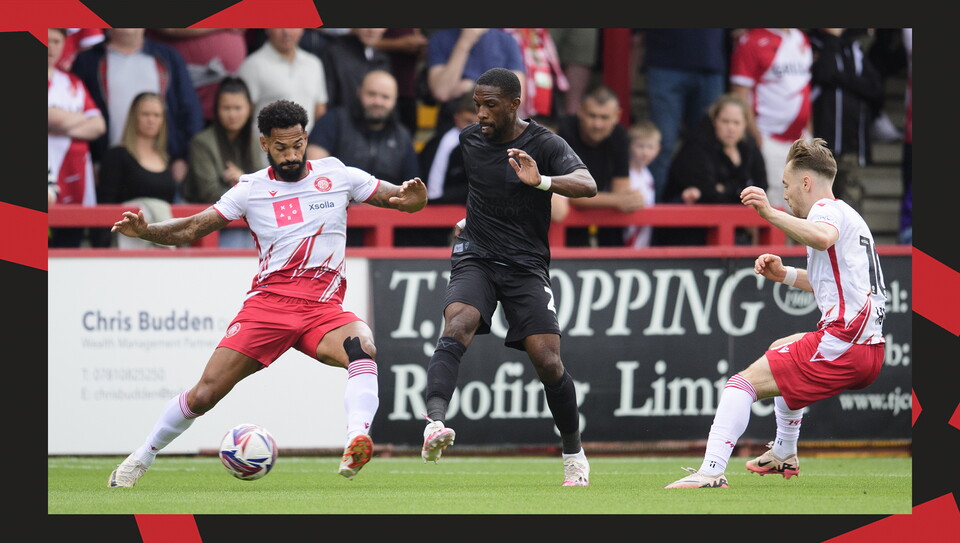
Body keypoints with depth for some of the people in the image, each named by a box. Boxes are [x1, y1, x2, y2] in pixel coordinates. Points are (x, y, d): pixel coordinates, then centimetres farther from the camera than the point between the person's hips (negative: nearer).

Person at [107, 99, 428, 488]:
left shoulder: (336, 175, 7)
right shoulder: (251, 189, 7)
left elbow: (401, 199, 8)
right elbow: (190, 229, 6)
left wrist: (412, 198, -16)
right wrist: (145, 231, -13)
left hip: (323, 309, 0)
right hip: (268, 303, 0)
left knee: (363, 348, -35)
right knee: (205, 393, -7)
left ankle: (356, 442, -49)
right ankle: (141, 459, 14)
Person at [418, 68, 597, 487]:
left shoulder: (544, 145, -9)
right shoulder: (467, 141, 3)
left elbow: (588, 185, -26)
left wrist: (542, 181, -42)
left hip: (526, 264, -2)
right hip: (475, 259, 2)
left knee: (547, 361, -11)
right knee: (457, 326, -29)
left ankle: (573, 453, 12)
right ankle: (435, 424, -48)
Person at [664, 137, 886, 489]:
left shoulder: (827, 209, -6)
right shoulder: (848, 216, 25)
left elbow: (823, 237, -32)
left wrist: (771, 213, -39)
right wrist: (785, 275, 23)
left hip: (842, 346, -10)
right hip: (872, 350, 10)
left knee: (744, 383, -15)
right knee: (780, 351, 38)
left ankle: (712, 471, -32)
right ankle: (784, 455, 45)